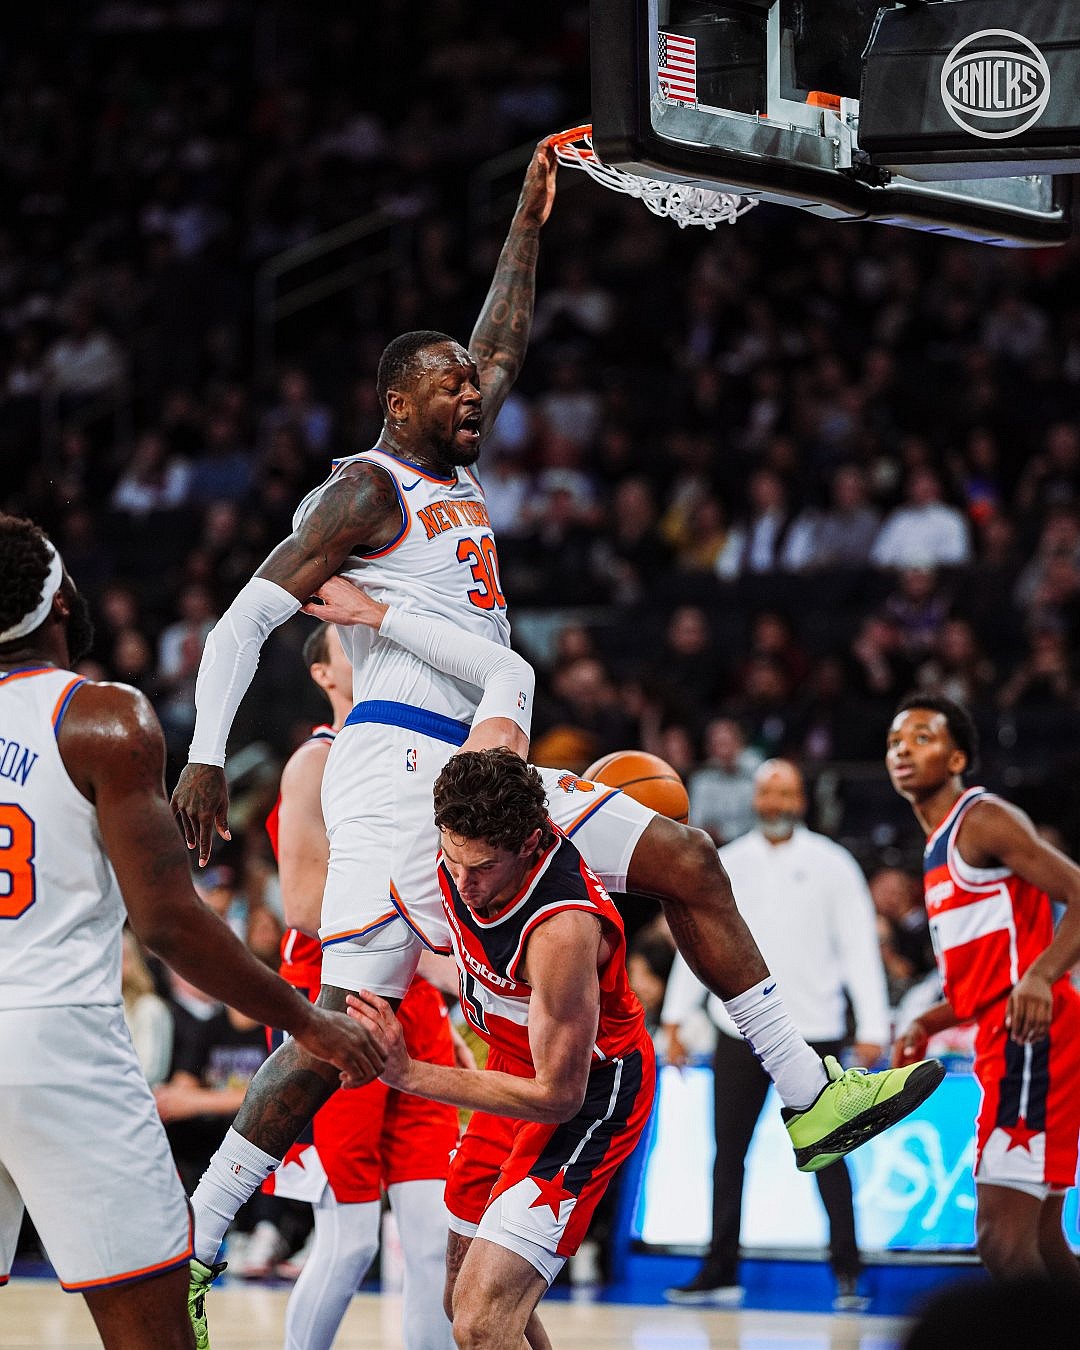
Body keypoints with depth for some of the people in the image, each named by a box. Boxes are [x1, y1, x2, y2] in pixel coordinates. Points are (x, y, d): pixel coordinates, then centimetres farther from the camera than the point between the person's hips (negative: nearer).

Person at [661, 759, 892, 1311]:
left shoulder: (831, 863, 1)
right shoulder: (727, 864, 10)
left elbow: (860, 947, -1)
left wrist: (872, 1028, -7)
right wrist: (674, 1016, 8)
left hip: (814, 1031, -3)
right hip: (739, 1028, 3)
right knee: (728, 1152, 5)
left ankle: (847, 1271, 2)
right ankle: (720, 1271, 12)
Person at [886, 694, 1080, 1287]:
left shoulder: (983, 818, -6)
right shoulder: (940, 845, 23)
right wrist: (926, 1024, 18)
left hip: (1029, 1033, -10)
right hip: (1004, 1037, 10)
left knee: (1002, 1238, -17)